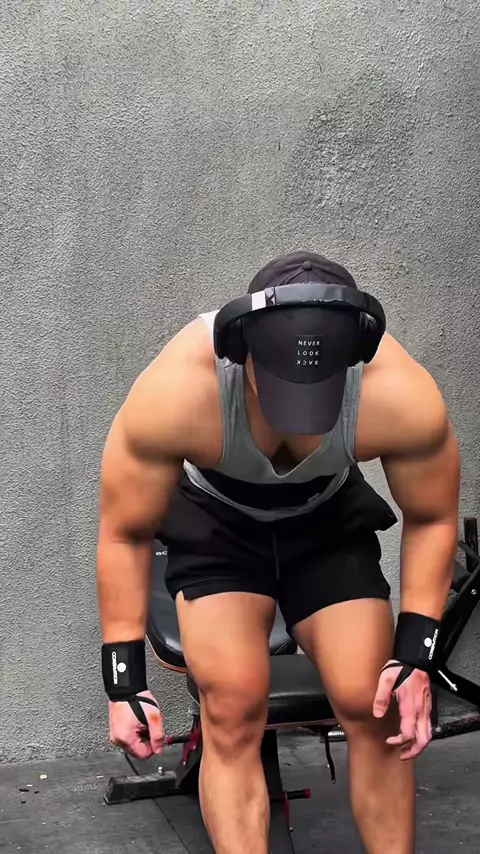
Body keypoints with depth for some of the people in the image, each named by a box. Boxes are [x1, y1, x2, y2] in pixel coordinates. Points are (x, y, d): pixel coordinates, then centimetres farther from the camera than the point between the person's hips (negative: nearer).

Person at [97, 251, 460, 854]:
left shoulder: (405, 397, -34)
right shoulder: (174, 392, -37)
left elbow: (432, 520, -13)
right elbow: (124, 535, -21)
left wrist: (415, 654, -19)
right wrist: (124, 679, -20)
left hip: (330, 522, 1)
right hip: (214, 524, -1)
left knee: (372, 707, -9)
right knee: (232, 709, -17)